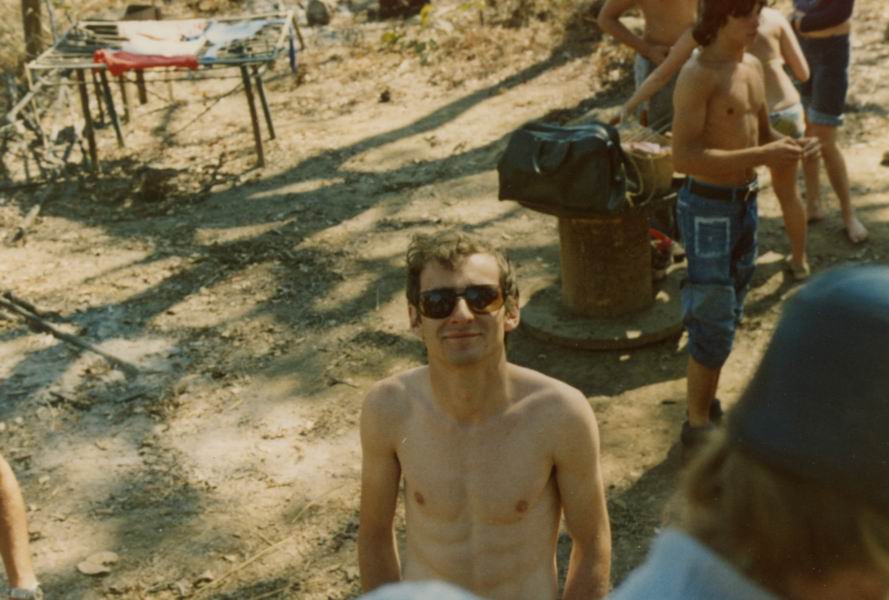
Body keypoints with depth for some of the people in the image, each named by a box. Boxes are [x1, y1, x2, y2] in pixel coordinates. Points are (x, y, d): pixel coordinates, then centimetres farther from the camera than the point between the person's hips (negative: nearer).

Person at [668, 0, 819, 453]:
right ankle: (697, 427, 12)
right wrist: (761, 156, -29)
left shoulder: (753, 67, 8)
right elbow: (683, 156, -26)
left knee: (728, 316, 17)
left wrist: (788, 147, -3)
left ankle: (707, 405, 32)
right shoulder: (698, 75, -18)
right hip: (708, 209, -8)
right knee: (713, 323, -3)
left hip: (745, 203, 8)